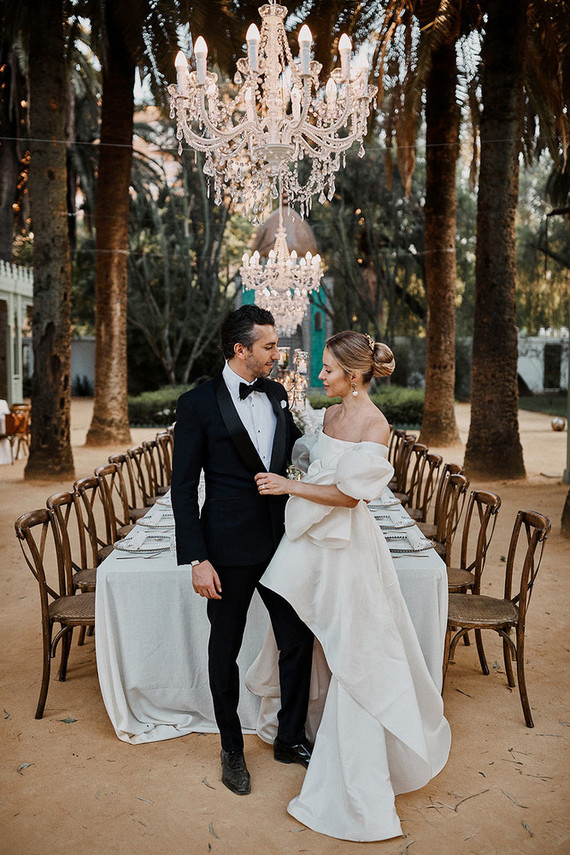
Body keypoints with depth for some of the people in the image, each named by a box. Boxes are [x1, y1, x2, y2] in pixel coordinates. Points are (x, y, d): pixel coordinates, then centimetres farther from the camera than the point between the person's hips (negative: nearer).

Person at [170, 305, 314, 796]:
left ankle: (291, 739, 32)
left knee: (299, 641, 11)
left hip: (281, 542, 5)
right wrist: (197, 559, -15)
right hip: (229, 551, -5)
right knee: (225, 650, 12)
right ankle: (232, 750, 33)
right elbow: (183, 487, -10)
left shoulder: (278, 395, 5)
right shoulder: (198, 404, -10)